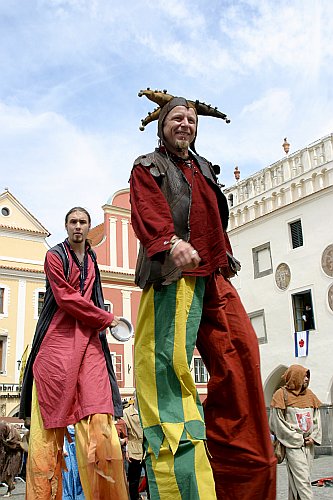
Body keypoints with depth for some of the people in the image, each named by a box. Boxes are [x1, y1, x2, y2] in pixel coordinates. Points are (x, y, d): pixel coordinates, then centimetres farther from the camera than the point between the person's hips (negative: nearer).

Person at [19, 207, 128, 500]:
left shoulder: (91, 260, 22)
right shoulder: (55, 256, 4)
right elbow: (66, 298, -7)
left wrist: (101, 322, 14)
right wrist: (107, 319, -2)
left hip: (89, 341, 4)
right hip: (58, 340, -4)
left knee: (98, 420, -9)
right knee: (50, 422, -6)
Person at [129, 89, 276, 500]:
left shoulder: (204, 169, 30)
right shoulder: (148, 167, 11)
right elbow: (147, 210, -8)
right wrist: (171, 241, -28)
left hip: (213, 274, 6)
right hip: (173, 272, -6)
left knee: (239, 351, -3)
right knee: (170, 360, -15)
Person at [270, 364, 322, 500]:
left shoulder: (309, 394, 11)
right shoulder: (282, 395, -8)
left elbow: (316, 418, 14)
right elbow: (279, 422, -10)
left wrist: (314, 437, -1)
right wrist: (299, 440, -8)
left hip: (309, 444, 6)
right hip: (293, 444, -6)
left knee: (296, 479, 11)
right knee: (302, 480, -9)